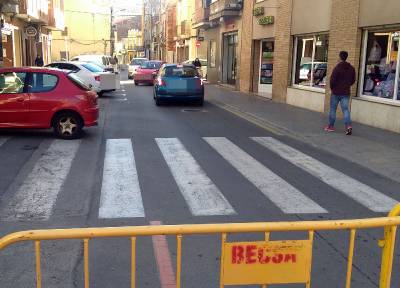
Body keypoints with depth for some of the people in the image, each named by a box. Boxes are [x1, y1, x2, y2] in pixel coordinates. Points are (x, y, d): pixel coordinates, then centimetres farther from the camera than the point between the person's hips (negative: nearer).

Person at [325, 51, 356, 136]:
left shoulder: (337, 68, -15)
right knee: (345, 109, 2)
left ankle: (331, 126, 15)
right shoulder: (352, 68, 4)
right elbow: (353, 80, 9)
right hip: (346, 93, 4)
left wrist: (332, 88, 2)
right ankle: (348, 125, -13)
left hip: (336, 92, -4)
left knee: (333, 109, 8)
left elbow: (332, 80, -15)